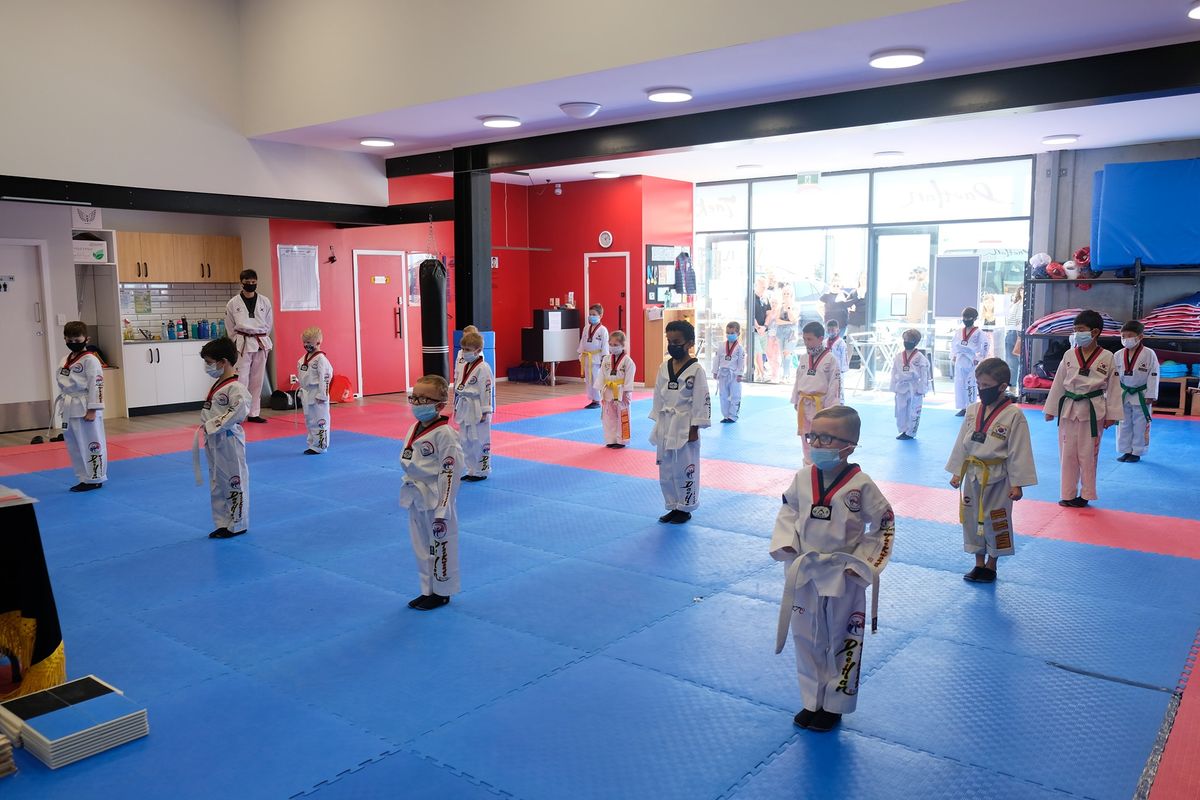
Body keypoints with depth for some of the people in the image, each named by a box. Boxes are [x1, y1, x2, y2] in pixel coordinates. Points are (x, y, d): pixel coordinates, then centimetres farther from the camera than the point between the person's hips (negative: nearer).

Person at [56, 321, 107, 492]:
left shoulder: (90, 360, -12)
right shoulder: (65, 361, 13)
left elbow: (96, 385, -15)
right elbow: (62, 385, 19)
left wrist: (92, 410, -18)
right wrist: (64, 406, 14)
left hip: (86, 408, -9)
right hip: (70, 410, 9)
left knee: (92, 444, 0)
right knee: (74, 446, 15)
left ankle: (95, 479, 10)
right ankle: (85, 478, 26)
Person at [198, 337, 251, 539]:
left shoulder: (235, 387, -18)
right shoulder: (217, 384, 11)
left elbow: (239, 411, -29)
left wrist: (212, 425, -23)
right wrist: (206, 427, 7)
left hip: (229, 442, -10)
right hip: (214, 441, 10)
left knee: (234, 482, 2)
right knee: (216, 484, 16)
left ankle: (237, 524, 14)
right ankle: (223, 523, 28)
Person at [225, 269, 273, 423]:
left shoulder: (265, 302, 4)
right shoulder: (233, 303, -1)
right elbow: (230, 328, 6)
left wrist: (261, 339, 6)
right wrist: (238, 342, 1)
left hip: (261, 344, 3)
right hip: (242, 345, -3)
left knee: (257, 380, 8)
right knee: (241, 379, -8)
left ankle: (254, 413, 16)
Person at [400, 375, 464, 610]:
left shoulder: (444, 434, -19)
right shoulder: (414, 429, 5)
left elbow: (449, 474, -19)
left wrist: (442, 510, -19)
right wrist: (410, 491, 16)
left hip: (436, 500, -8)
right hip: (416, 498, 8)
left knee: (441, 546, 6)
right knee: (421, 546, 18)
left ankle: (442, 592, 22)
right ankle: (428, 590, 33)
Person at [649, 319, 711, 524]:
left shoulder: (696, 369, -11)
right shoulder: (664, 367, 6)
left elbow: (701, 401, -11)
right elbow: (658, 397, 12)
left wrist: (694, 428, -12)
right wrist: (658, 424, 10)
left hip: (685, 427, -6)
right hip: (665, 426, 6)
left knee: (685, 470, 2)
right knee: (666, 470, 13)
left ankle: (685, 508, 18)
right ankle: (672, 506, 27)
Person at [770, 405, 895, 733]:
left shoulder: (860, 485, -16)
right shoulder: (803, 477, -6)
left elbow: (883, 525, -6)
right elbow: (788, 510, 9)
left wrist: (862, 562, -9)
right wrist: (785, 543, -4)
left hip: (842, 577, -4)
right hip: (803, 573, 4)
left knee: (842, 641, 11)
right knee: (806, 639, 15)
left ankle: (834, 705, 29)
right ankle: (812, 701, 33)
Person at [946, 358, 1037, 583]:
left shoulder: (1014, 414, -14)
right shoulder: (973, 410, 2)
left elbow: (1019, 452, -12)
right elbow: (962, 443, 9)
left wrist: (1017, 484, -12)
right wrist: (957, 472, 9)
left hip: (997, 478, -5)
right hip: (972, 475, 5)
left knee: (996, 521, 6)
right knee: (972, 519, 13)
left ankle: (991, 565, 24)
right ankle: (979, 563, 28)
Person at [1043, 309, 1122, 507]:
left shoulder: (1107, 357, -5)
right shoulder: (1069, 355, 2)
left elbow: (1113, 387, -1)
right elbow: (1058, 383, 7)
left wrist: (1111, 415, -3)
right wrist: (1051, 409, 8)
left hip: (1093, 411, -3)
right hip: (1069, 409, 3)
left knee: (1088, 454, 6)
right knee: (1068, 453, 7)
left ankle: (1085, 494, 20)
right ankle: (1068, 494, 18)